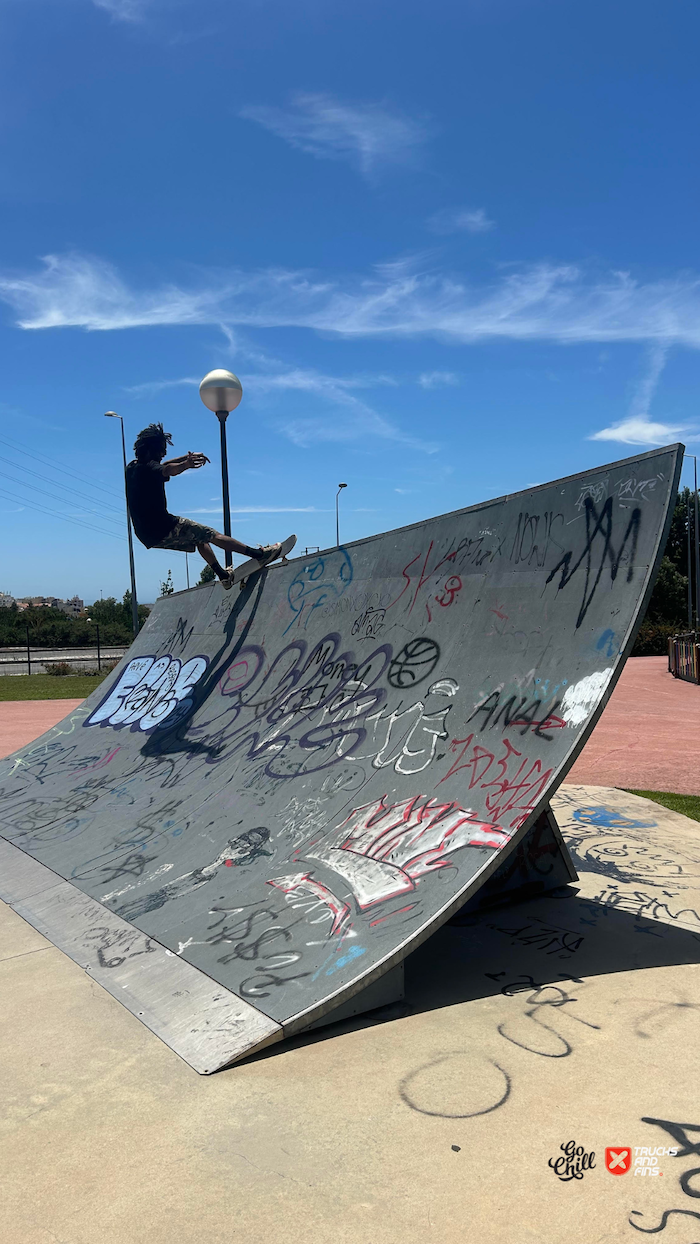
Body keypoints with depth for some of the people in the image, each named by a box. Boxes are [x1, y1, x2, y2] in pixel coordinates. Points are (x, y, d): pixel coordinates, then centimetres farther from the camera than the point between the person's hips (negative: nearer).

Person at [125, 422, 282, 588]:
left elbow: (160, 465, 29)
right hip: (163, 528, -10)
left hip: (148, 534, 10)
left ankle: (223, 575, 33)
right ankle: (259, 554, -6)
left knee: (199, 537, 27)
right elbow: (168, 470, -42)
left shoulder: (132, 467, 12)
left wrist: (187, 457, 24)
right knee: (212, 535, -4)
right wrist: (186, 464, -60)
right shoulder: (147, 467, -17)